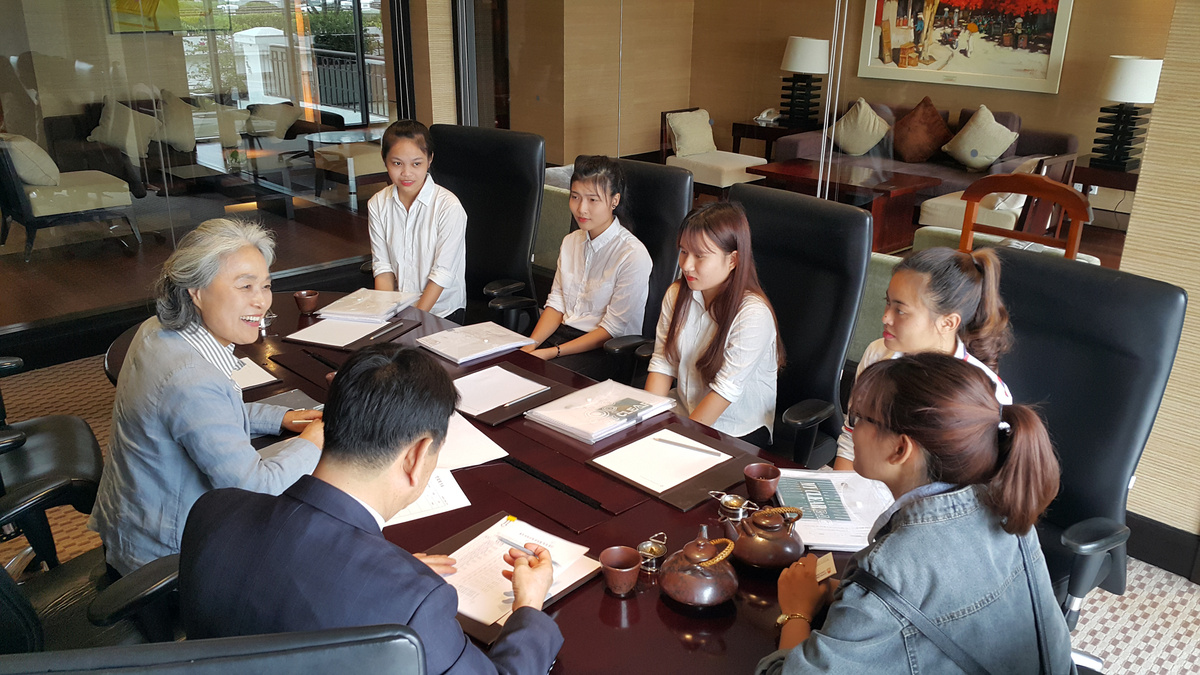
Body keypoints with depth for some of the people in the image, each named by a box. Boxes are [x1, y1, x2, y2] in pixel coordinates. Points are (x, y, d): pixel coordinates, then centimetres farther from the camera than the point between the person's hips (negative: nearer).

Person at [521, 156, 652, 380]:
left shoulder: (633, 256, -14)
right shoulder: (571, 242, 10)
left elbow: (613, 329, -14)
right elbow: (556, 303, 8)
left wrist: (553, 352, -18)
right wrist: (530, 345, -9)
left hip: (607, 349, -6)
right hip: (563, 332, 6)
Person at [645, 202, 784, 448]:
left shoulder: (753, 314, -19)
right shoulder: (677, 294, 0)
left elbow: (726, 389, -19)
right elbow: (662, 364, -2)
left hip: (739, 431, -6)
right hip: (683, 411, 6)